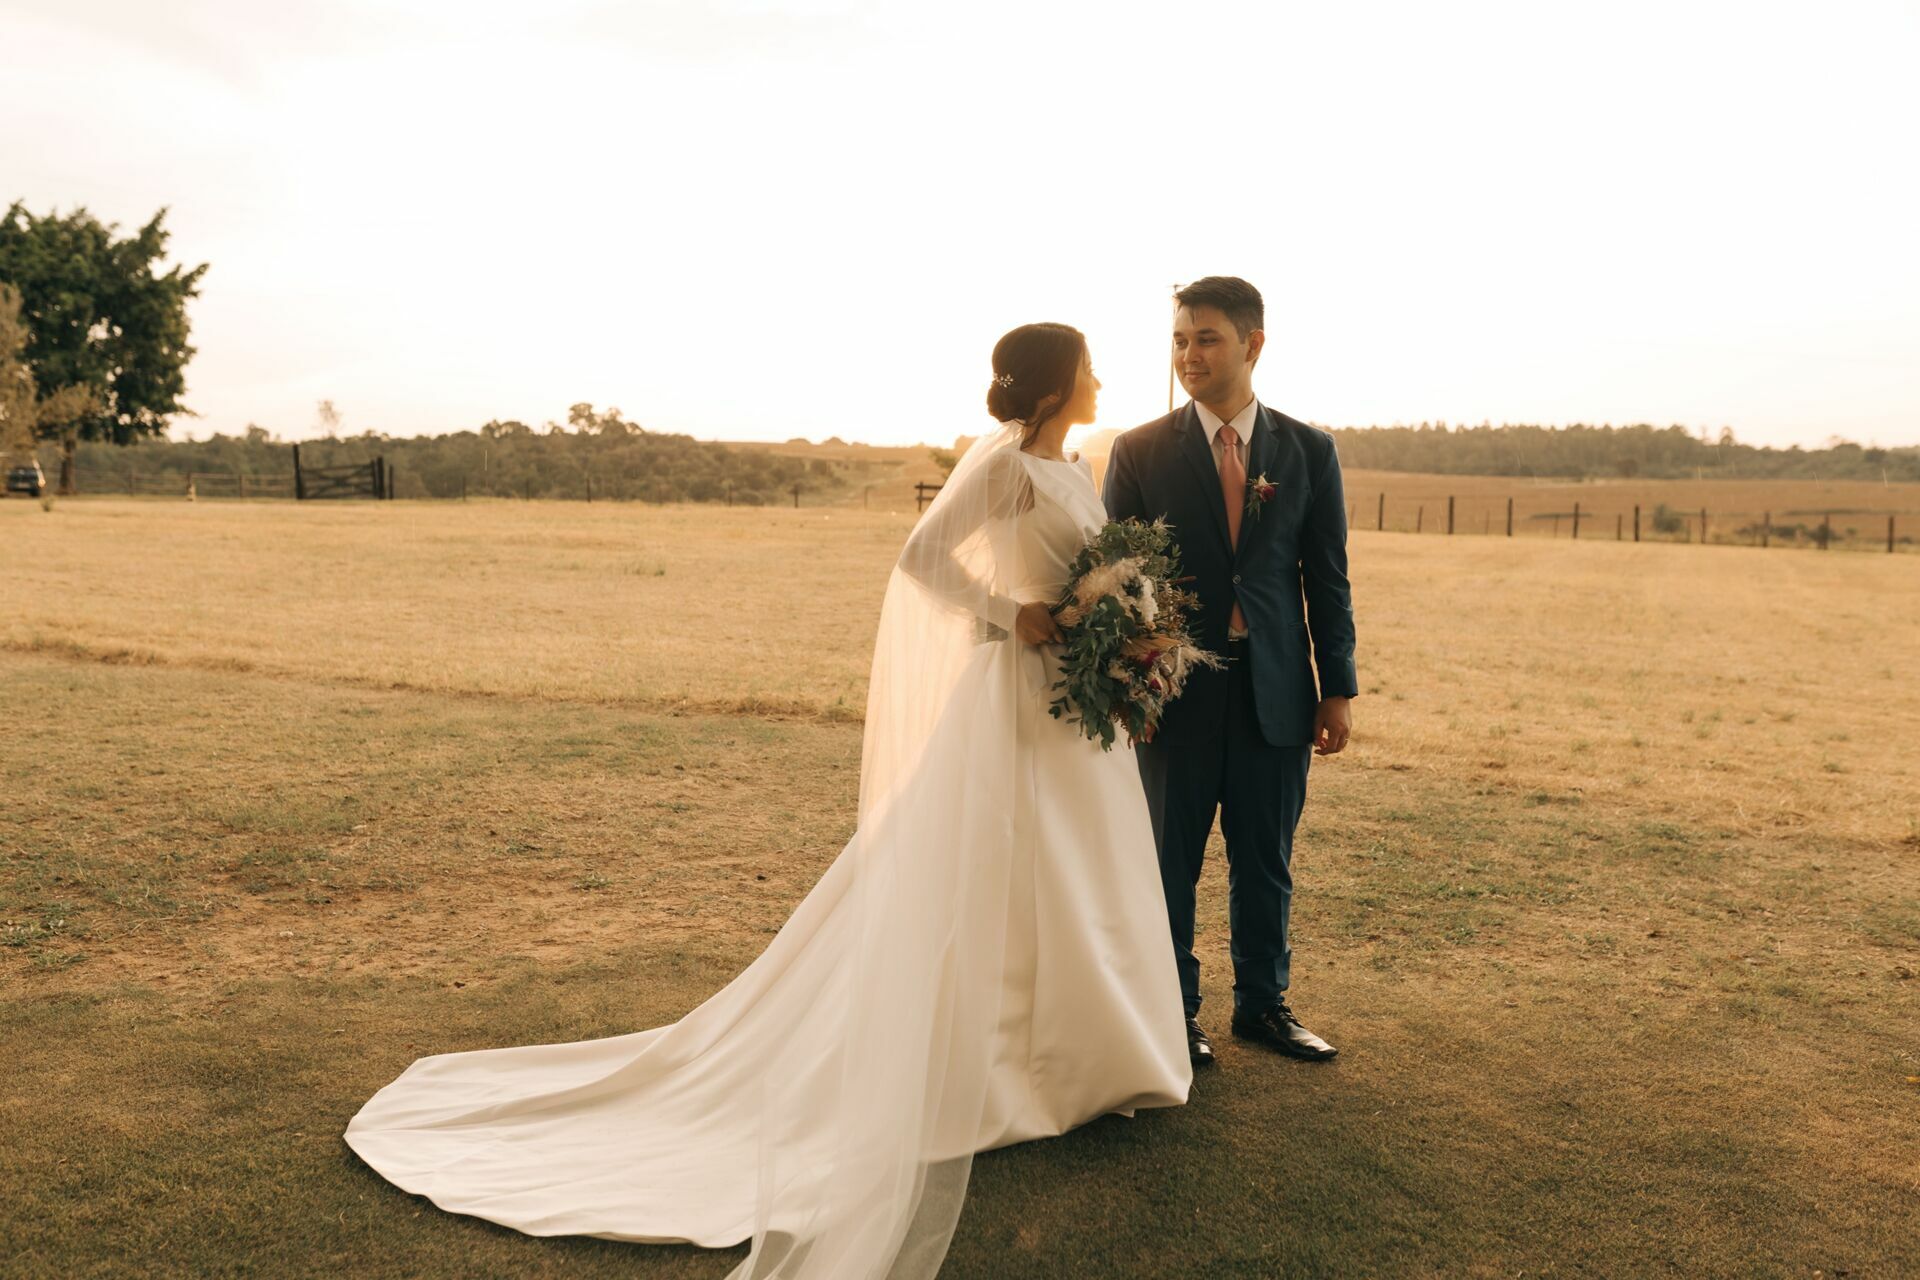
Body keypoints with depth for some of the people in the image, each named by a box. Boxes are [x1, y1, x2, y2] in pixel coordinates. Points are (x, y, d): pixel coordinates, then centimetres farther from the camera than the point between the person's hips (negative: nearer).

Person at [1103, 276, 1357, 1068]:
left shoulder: (1308, 451, 4)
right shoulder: (1139, 452, 0)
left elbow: (1327, 579, 5)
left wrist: (1338, 690, 2)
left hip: (1276, 692, 2)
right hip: (1177, 689, -1)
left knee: (1266, 862, 13)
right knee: (1170, 861, 9)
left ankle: (1263, 1003, 31)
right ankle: (1173, 1011, 25)